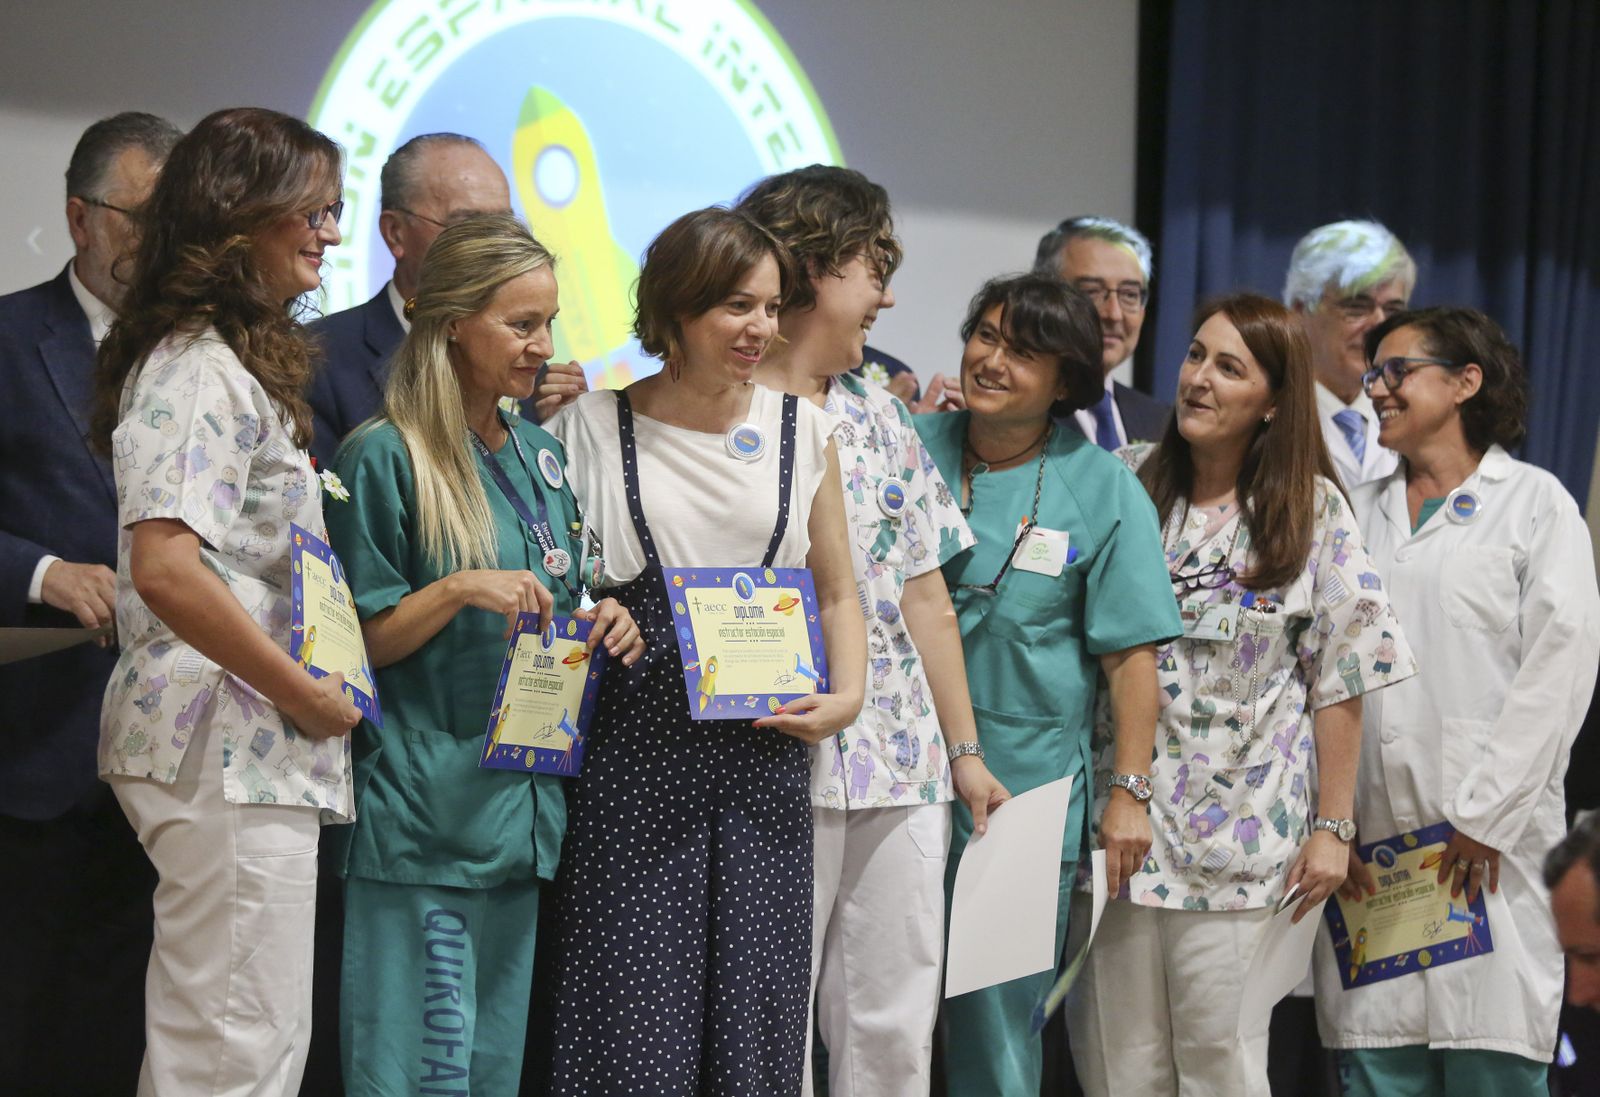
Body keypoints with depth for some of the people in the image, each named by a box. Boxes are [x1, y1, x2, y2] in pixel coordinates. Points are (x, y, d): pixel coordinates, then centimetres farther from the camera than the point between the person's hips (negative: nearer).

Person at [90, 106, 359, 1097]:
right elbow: (165, 567, -25)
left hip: (261, 750, 11)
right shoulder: (196, 370, -13)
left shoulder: (234, 363, 19)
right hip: (230, 752, -11)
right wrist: (303, 693, -18)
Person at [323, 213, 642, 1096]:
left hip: (522, 813, 7)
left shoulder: (542, 457, 15)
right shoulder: (384, 458, -7)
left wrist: (602, 627, 3)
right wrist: (460, 590, -20)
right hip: (423, 815, -7)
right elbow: (358, 643, -7)